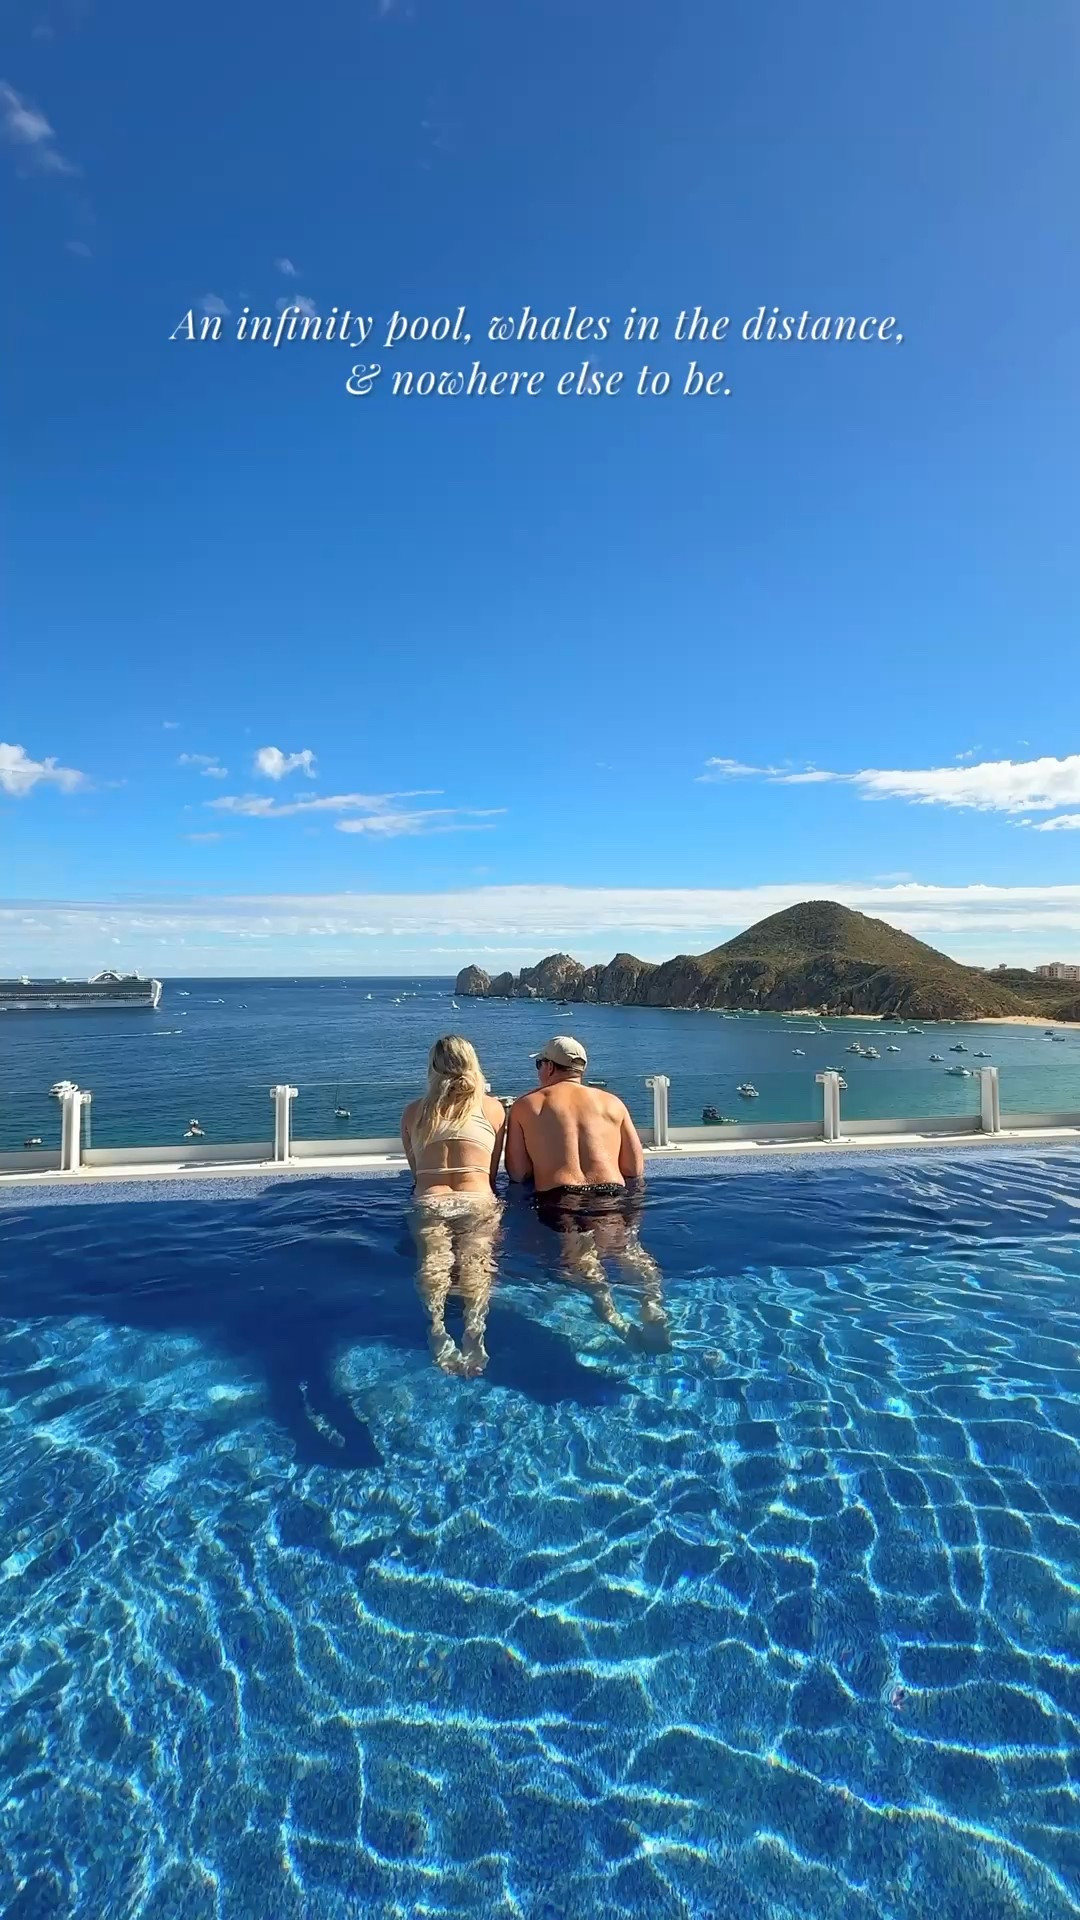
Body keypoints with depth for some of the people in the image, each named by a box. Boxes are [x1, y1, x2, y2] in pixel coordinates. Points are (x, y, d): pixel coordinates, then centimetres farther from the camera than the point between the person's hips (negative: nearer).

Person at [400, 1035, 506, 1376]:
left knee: (434, 1259, -19)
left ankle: (436, 1324, -47)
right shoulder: (494, 1108, 19)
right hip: (479, 1203, -1)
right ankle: (475, 1324, -48)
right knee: (477, 1260, -20)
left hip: (428, 1203, 1)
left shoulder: (413, 1111, 21)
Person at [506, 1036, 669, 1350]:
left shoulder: (525, 1105, 15)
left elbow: (517, 1173, 9)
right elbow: (636, 1169, 14)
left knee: (578, 1254, -17)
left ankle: (613, 1316, -44)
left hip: (559, 1198, -2)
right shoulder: (612, 1102, 19)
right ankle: (653, 1307, -39)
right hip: (612, 1195, 2)